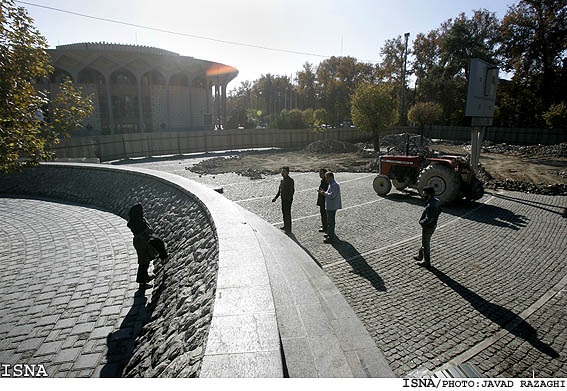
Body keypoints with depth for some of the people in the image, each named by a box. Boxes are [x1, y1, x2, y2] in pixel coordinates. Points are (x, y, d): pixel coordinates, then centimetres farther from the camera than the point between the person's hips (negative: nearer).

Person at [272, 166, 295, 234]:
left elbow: (292, 191, -21)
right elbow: (279, 190, 19)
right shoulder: (282, 180, 11)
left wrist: (289, 198, -30)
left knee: (287, 214, -4)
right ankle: (285, 226, 35)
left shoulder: (290, 180, -16)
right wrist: (275, 198, 18)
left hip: (288, 199, -9)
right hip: (283, 199, 9)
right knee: (284, 212, 19)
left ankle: (288, 230, 4)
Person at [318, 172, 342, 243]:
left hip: (332, 206, -11)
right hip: (330, 206, 11)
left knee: (330, 222, -6)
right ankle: (330, 234, 37)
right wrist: (323, 192, 6)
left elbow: (332, 195, -27)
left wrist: (324, 193, -16)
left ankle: (331, 238, -2)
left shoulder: (335, 185, -19)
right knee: (330, 221, 22)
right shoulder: (331, 184, 14)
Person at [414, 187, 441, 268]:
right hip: (433, 225, 10)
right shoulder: (437, 201, -2)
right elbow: (439, 212, 13)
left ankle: (426, 262, 23)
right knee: (424, 242, 25)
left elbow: (428, 219, -32)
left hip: (428, 227, -10)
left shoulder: (430, 205, -32)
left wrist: (421, 222, -15)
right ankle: (420, 256, 42)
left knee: (426, 244, 8)